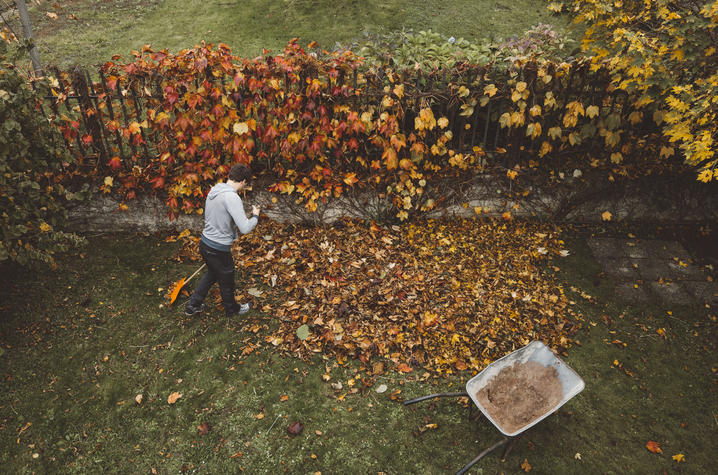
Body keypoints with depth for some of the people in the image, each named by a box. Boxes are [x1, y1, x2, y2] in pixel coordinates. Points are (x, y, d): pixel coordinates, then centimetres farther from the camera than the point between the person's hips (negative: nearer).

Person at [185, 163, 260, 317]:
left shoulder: (214, 190, 2)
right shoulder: (232, 197, -26)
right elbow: (245, 228, -30)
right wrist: (255, 216, -11)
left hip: (205, 242, 8)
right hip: (218, 249, -8)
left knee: (212, 274, 31)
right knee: (226, 281, 17)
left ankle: (193, 305, 39)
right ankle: (232, 309, 41)